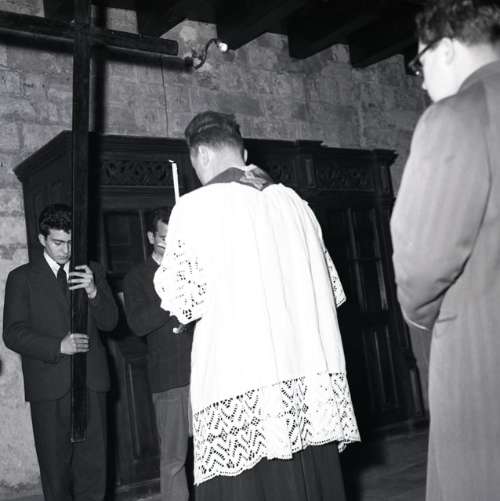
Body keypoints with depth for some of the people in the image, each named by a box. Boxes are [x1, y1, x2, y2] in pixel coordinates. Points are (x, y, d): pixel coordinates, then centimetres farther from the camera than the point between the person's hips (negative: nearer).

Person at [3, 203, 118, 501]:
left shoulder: (92, 273, 13)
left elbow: (110, 322, 7)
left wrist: (94, 292, -12)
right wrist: (58, 347, -15)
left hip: (91, 380, 2)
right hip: (50, 385, -2)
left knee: (93, 463, 0)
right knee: (56, 466, 5)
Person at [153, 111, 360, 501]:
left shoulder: (194, 207, -3)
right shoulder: (293, 201, 10)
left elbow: (181, 301, -2)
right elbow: (332, 290, 14)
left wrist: (164, 266, 17)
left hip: (240, 390, -4)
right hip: (313, 384, 5)